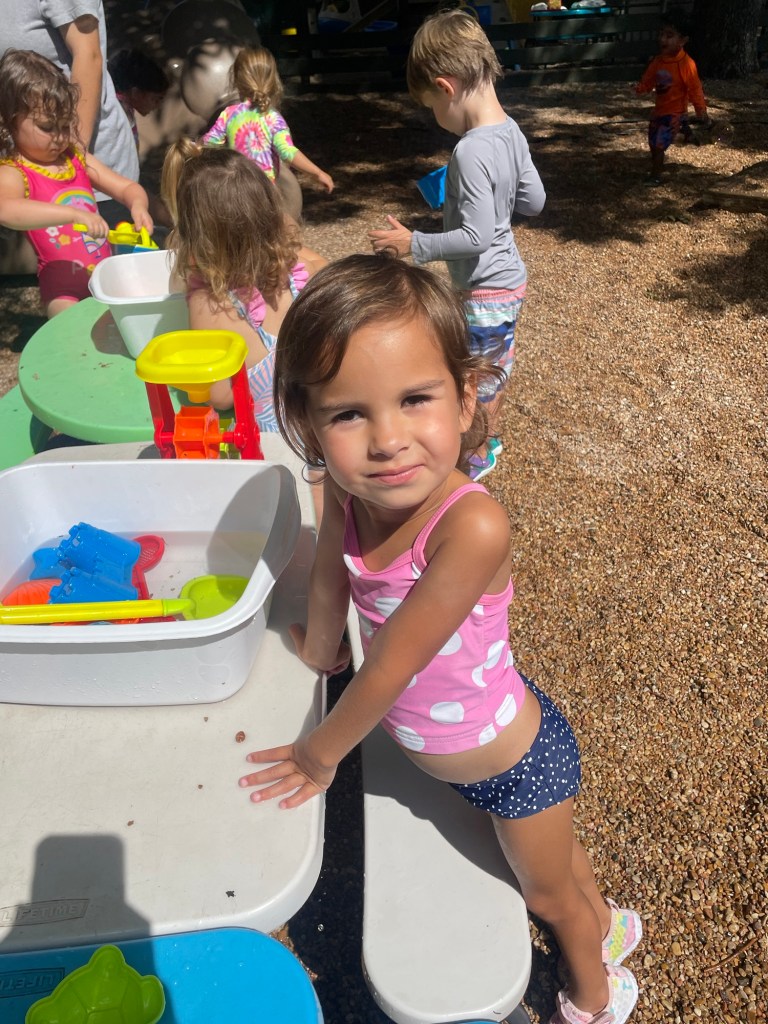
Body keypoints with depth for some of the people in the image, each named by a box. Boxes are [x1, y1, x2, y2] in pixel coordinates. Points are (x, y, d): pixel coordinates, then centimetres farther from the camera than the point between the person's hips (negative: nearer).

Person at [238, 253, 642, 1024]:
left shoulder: (472, 525, -40)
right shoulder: (348, 491, -22)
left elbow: (392, 665, -30)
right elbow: (331, 582, -2)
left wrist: (318, 754, -15)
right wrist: (319, 653, 14)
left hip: (516, 763, -5)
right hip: (434, 753, 5)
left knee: (547, 891, 26)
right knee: (548, 858, 34)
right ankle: (606, 924, 67)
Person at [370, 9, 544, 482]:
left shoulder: (470, 151, -27)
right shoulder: (511, 131, 0)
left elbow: (476, 237, -28)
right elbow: (535, 201, 8)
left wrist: (415, 244, -19)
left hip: (486, 290, -9)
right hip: (510, 277, 9)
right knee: (495, 363, 25)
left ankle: (478, 456, 30)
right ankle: (491, 433, 45)